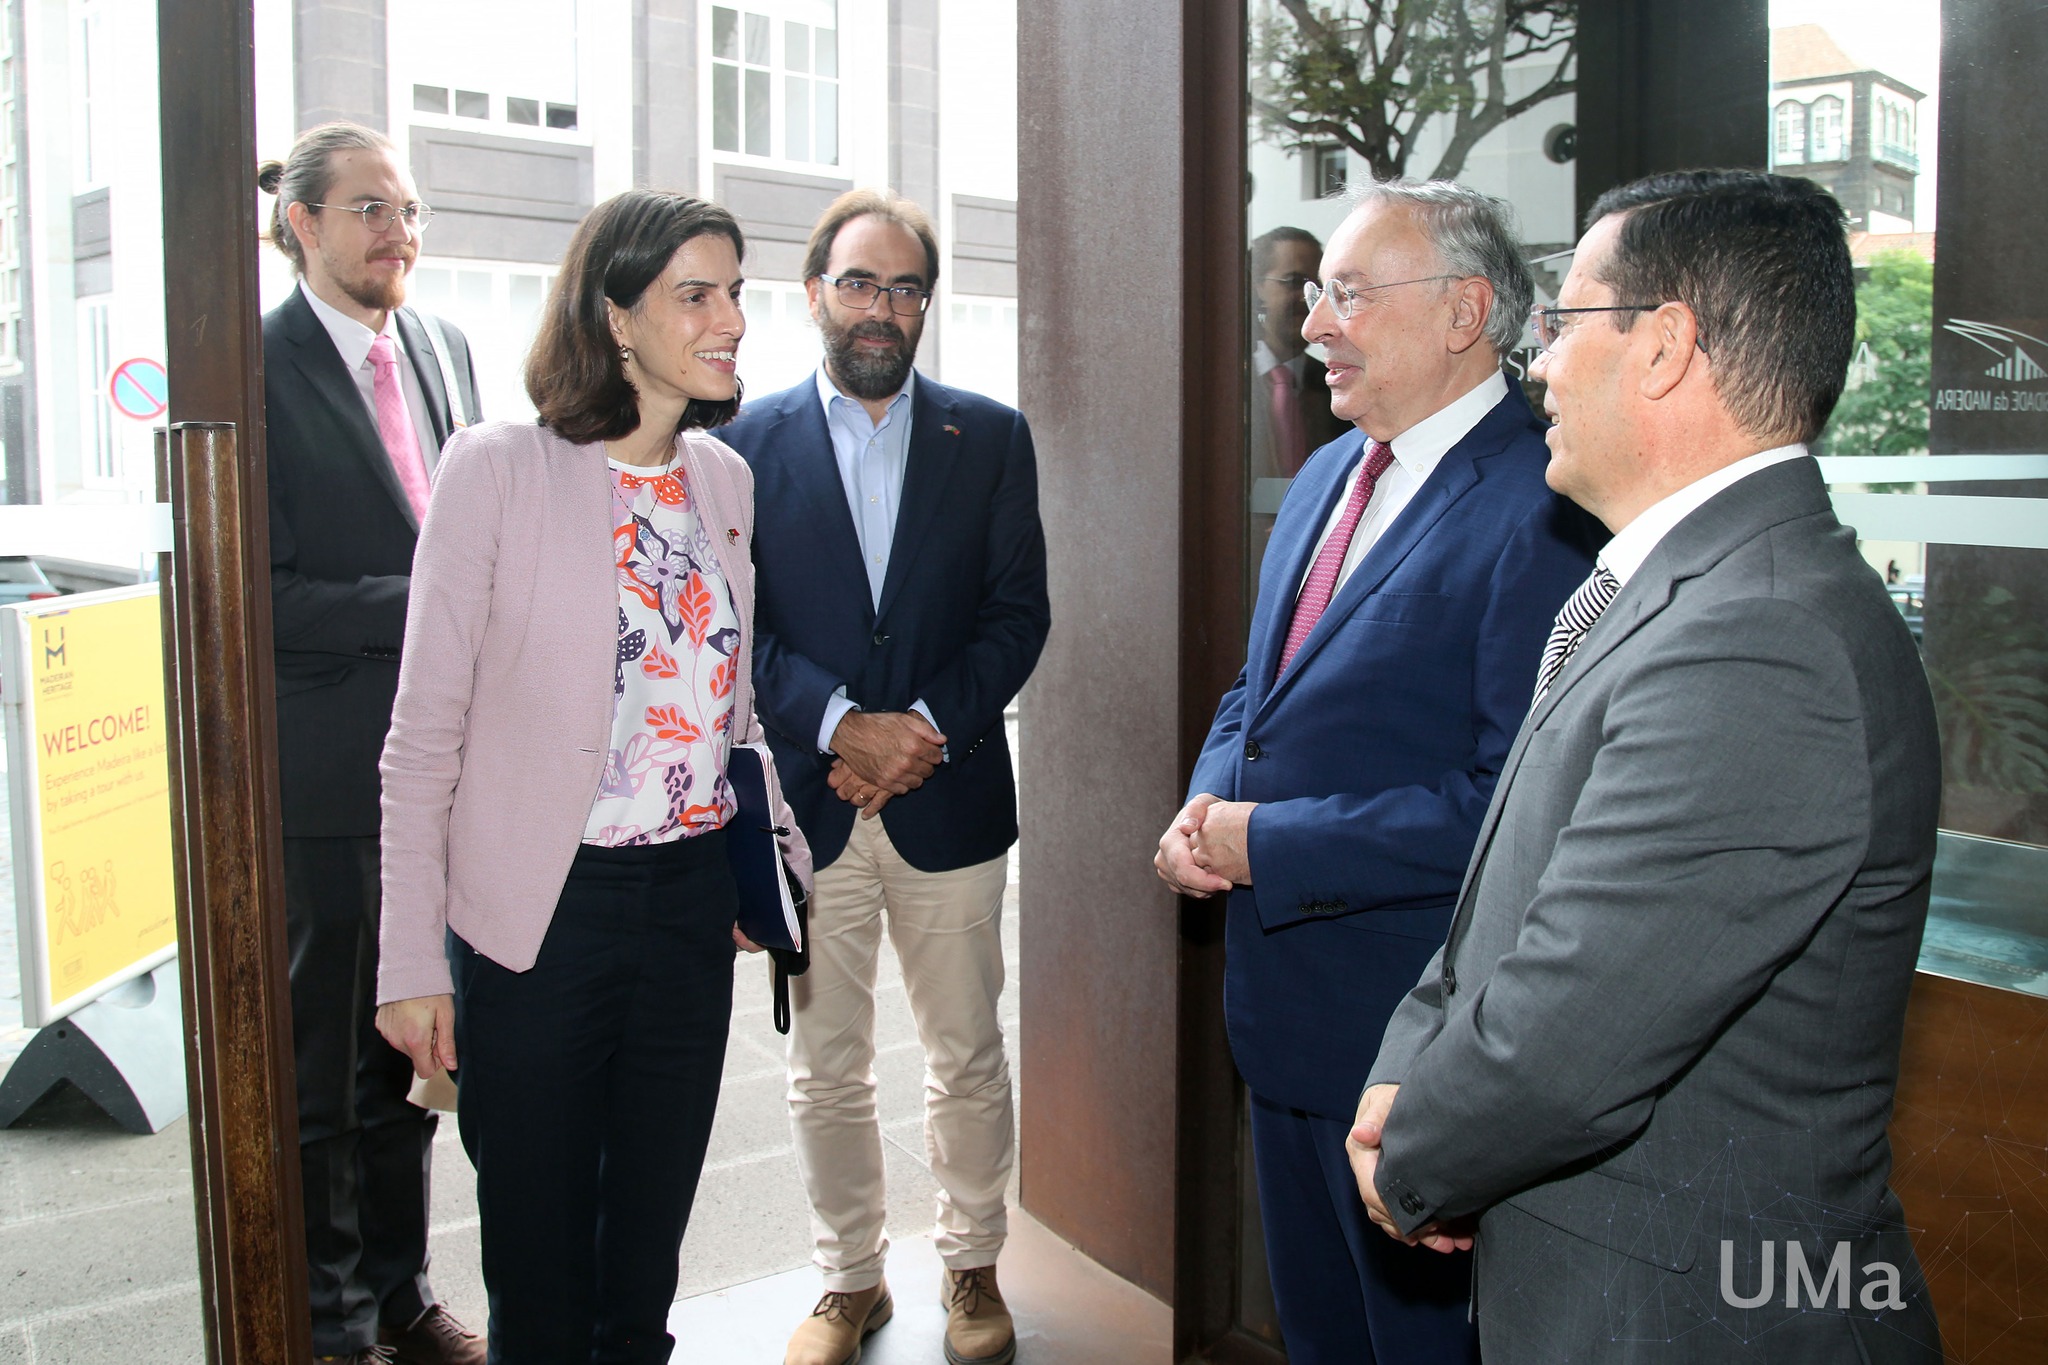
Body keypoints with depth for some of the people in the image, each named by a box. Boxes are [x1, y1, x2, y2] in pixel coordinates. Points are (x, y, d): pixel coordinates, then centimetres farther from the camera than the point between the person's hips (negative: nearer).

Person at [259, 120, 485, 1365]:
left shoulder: (444, 348, 10)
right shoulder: (260, 369, -10)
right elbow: (260, 598, -15)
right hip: (323, 777, -6)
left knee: (406, 1050, 19)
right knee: (319, 1067, 8)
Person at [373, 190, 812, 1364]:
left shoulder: (724, 477, 7)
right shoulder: (499, 468, -10)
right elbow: (425, 733, -8)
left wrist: (783, 862, 11)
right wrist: (414, 961, -9)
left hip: (695, 899, 5)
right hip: (543, 909, -4)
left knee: (647, 1248, 17)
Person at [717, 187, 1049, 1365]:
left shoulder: (992, 436, 5)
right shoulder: (750, 442, 2)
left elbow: (1019, 613, 1)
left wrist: (927, 726, -12)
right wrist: (843, 726, -16)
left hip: (949, 794, 1)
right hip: (804, 798, 0)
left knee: (968, 1059, 12)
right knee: (827, 1069, 11)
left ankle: (973, 1265, 32)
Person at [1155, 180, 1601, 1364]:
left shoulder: (1543, 509, -20)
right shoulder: (1328, 477, 9)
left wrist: (1267, 842, -21)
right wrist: (1208, 803, -3)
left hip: (1414, 1026, -8)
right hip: (1283, 1004, 8)